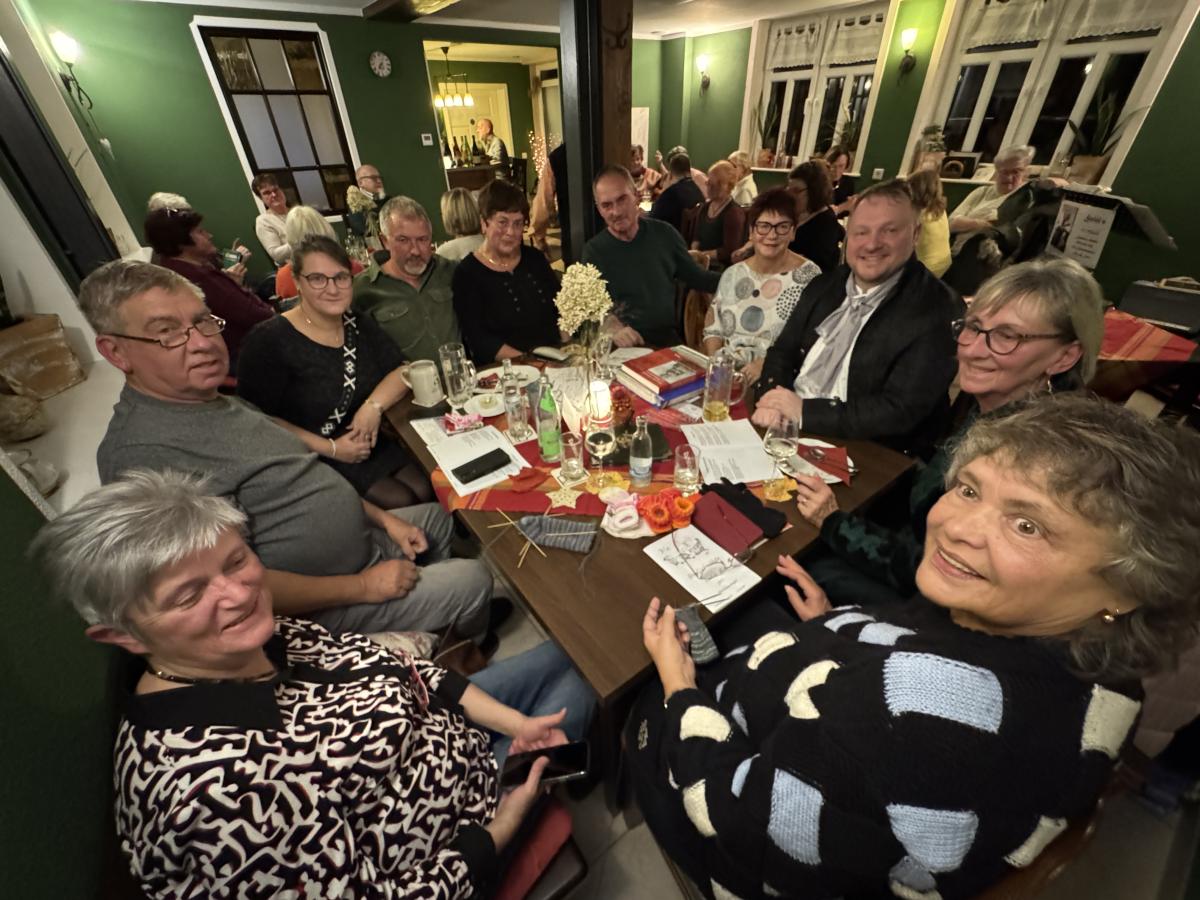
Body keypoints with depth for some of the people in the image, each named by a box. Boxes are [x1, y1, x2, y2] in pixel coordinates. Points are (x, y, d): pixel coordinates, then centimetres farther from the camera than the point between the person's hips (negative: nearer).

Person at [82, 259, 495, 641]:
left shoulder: (219, 402, 4)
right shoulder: (144, 454, -27)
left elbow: (292, 482, 10)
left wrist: (383, 519, 5)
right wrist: (364, 587, -22)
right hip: (319, 606, -9)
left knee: (437, 517, 24)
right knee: (474, 580, -6)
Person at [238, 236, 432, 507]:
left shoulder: (358, 325, 6)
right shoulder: (270, 341, -13)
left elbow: (402, 371, 3)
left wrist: (374, 405, -15)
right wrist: (330, 448, -18)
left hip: (369, 443, 6)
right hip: (311, 462, -5)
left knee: (426, 492, -11)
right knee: (399, 502, -19)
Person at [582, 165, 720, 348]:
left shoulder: (664, 234, 5)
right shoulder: (594, 250, -2)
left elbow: (696, 277, 14)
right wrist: (613, 328, -31)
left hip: (667, 339, 2)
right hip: (623, 345, -1)